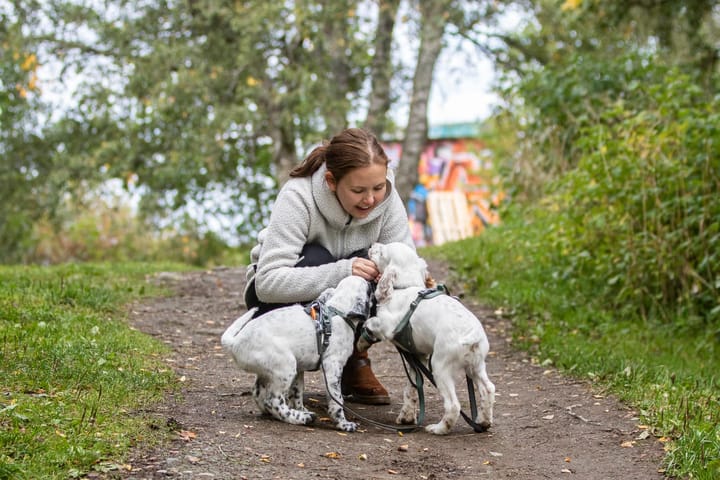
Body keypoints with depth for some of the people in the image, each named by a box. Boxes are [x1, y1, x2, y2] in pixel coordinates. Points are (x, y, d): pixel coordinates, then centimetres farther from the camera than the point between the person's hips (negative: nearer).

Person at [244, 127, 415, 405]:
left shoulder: (386, 198, -18)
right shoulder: (297, 198, -31)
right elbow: (268, 281, -38)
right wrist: (342, 272, -49)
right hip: (276, 298, -3)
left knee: (370, 264, -29)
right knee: (315, 259, -35)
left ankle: (355, 362, -8)